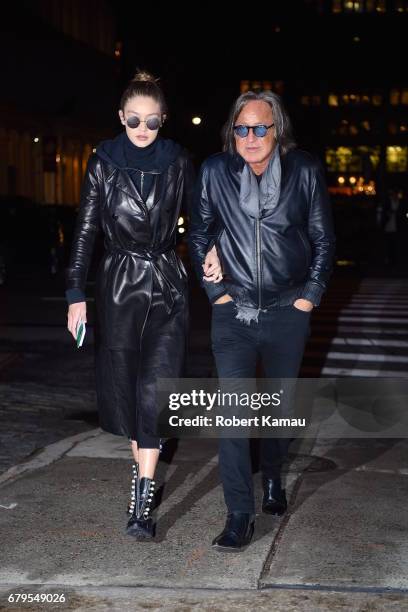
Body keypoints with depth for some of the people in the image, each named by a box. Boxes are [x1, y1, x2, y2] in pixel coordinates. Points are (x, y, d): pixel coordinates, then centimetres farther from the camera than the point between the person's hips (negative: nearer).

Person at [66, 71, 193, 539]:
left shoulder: (177, 162, 1)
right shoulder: (103, 163, -1)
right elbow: (85, 231, -2)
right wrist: (76, 295, -7)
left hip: (167, 287, -1)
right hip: (118, 285, 1)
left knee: (155, 386, -10)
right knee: (125, 384, 8)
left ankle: (142, 500, -8)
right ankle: (142, 465, 30)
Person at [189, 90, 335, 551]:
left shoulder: (305, 172, -4)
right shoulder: (214, 171, -3)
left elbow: (323, 240, 4)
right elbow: (199, 234, 7)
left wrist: (309, 295, -1)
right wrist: (215, 289, 1)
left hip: (287, 311, 1)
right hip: (233, 313, 0)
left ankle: (272, 478, 39)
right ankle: (240, 514, -1)